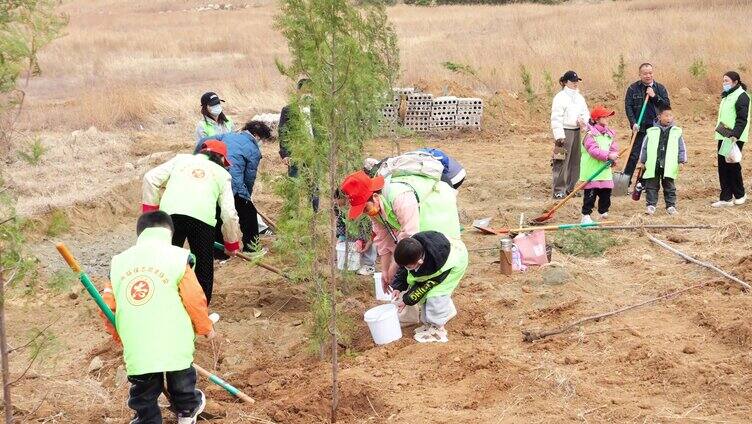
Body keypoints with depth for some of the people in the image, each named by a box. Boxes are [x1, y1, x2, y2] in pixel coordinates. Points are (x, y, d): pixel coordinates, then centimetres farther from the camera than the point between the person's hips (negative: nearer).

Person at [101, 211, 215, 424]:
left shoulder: (118, 262, 5)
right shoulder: (178, 257, -5)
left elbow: (107, 305, 7)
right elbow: (195, 300, -6)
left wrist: (117, 333, 25)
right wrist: (205, 327, 12)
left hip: (136, 348, 1)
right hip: (174, 342, -1)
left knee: (144, 398, 12)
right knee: (181, 378, 26)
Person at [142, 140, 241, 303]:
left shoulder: (181, 159, 28)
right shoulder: (222, 174, 25)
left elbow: (150, 178, 16)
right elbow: (229, 213, 17)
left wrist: (150, 209, 23)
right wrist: (232, 243, 29)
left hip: (170, 213, 1)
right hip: (203, 217, -1)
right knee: (204, 267, 15)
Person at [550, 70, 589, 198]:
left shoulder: (579, 97, 16)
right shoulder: (560, 97, -8)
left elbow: (586, 112, 18)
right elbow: (556, 118, -13)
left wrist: (583, 119, -7)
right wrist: (559, 136, -19)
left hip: (576, 131, 8)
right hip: (565, 131, -8)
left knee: (575, 161, 11)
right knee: (562, 163, -8)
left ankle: (570, 188, 21)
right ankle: (558, 190, -5)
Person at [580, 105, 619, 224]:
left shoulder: (610, 134, 13)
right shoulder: (590, 134, -10)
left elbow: (614, 149, 9)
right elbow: (594, 150, -22)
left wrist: (613, 159, -12)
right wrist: (608, 155, -29)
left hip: (605, 171, 7)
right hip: (591, 171, -7)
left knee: (606, 192, 10)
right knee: (590, 194, -5)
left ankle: (604, 212, 25)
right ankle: (586, 215, 0)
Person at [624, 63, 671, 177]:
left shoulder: (660, 88, 7)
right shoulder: (633, 88, 1)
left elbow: (667, 104, 1)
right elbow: (628, 107, -3)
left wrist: (654, 96, -12)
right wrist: (633, 123, -13)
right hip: (639, 127, -3)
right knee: (634, 155, -7)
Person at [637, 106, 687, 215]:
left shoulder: (676, 132, 5)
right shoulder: (652, 132, 3)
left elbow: (682, 148, 7)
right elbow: (644, 148, 9)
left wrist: (682, 160, -1)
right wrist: (642, 161, 9)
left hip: (669, 167, 0)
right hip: (653, 165, 0)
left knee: (669, 187, 7)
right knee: (652, 186, 3)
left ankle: (670, 206, 14)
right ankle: (651, 205, 11)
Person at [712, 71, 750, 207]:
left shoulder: (741, 96, -11)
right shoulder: (726, 96, 18)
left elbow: (742, 119, -18)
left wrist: (735, 135, -26)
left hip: (734, 138, -9)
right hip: (723, 137, 9)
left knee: (733, 166, -2)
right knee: (723, 167, 5)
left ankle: (740, 195, 15)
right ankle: (726, 198, 8)